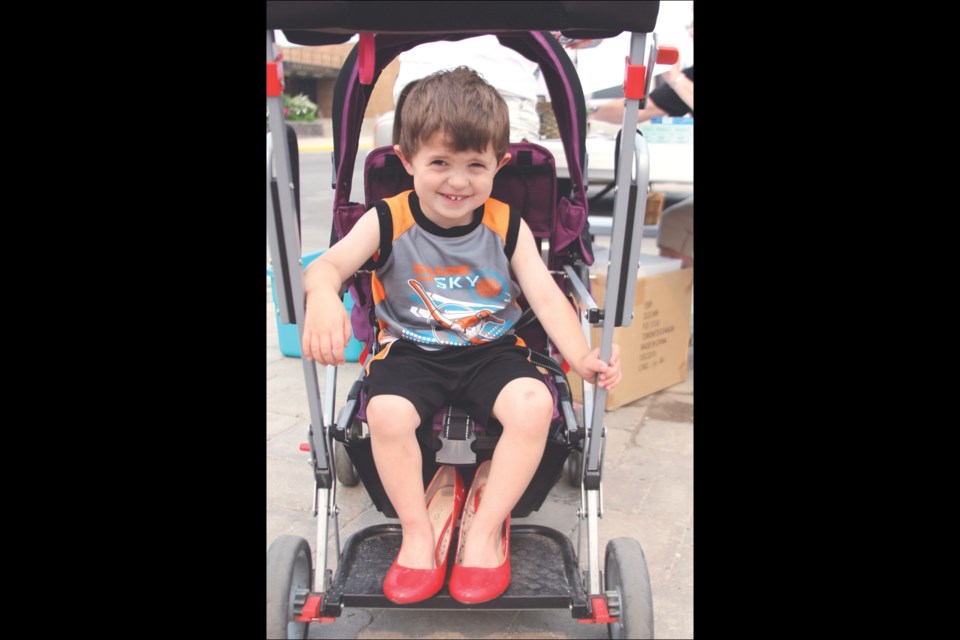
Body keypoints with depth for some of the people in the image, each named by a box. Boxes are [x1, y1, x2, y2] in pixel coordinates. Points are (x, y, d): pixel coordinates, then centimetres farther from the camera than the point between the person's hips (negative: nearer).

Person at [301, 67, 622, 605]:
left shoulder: (507, 226, -1)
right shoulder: (388, 221, -5)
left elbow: (547, 296, -8)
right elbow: (329, 264, -18)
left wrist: (582, 358, -25)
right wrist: (323, 298, -44)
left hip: (493, 350, 1)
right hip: (411, 350, 0)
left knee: (534, 404, -28)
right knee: (386, 412, -31)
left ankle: (486, 525, -4)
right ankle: (418, 527, -3)